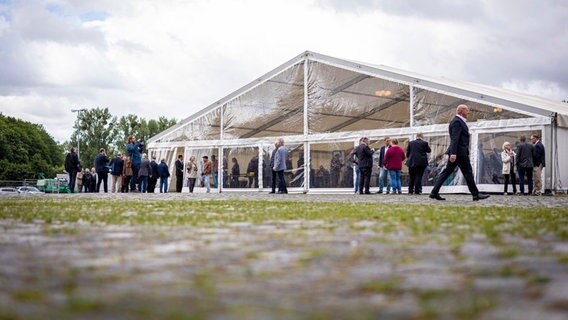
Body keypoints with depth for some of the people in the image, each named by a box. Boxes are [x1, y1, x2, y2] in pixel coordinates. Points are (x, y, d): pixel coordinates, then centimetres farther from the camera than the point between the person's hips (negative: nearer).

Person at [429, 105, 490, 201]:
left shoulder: (458, 121, 20)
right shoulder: (457, 122, -13)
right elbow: (454, 138, -22)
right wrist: (453, 153, -28)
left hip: (457, 152, 10)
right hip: (460, 153, -10)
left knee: (447, 172, 7)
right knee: (468, 172, -3)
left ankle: (434, 192, 4)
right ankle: (475, 194, 4)